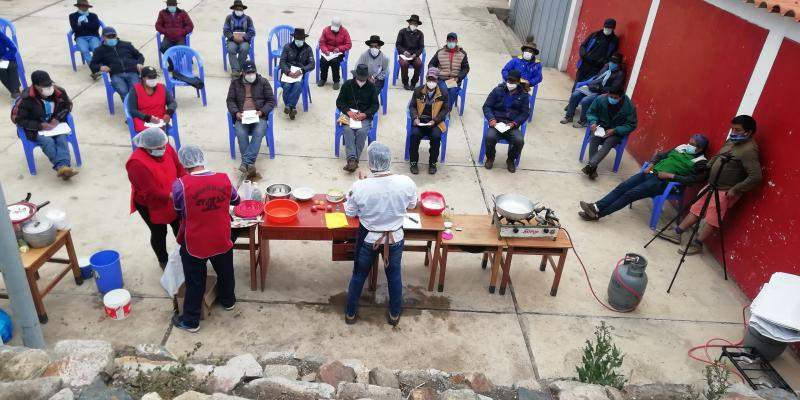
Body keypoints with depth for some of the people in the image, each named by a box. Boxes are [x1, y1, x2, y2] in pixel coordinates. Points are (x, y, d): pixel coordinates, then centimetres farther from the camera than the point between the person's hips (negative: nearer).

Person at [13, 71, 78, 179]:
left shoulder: (59, 92, -10)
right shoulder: (26, 99, -18)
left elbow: (68, 105, 9)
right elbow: (17, 118, -11)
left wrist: (58, 119, -10)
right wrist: (40, 125, -22)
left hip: (56, 125, 2)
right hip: (36, 129, -2)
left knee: (62, 139, -29)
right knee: (48, 142, -32)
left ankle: (63, 167, -48)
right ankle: (61, 167, -48)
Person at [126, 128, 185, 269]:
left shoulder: (165, 147, -14)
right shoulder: (137, 163, -33)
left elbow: (179, 167, -5)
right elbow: (151, 192, -32)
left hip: (172, 199, 6)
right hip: (150, 205, -5)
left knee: (179, 226, 20)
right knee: (159, 233, 14)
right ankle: (163, 261, 38)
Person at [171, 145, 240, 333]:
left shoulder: (180, 185, -22)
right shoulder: (224, 179, -12)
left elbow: (179, 213, -7)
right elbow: (236, 200, 7)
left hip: (194, 244, -3)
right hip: (221, 240, 3)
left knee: (195, 282, 15)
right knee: (225, 272, 27)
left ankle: (191, 321, 30)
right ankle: (228, 301, 50)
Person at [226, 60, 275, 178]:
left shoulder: (263, 82, 9)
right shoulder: (235, 83, 13)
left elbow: (271, 100, 6)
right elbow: (230, 100, 10)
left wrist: (262, 112, -10)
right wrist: (236, 113, -10)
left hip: (259, 116, -1)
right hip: (241, 117, 1)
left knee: (258, 133, -32)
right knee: (241, 133, -30)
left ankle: (245, 163, -36)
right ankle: (250, 165, -31)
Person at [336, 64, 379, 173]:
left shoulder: (371, 87, 5)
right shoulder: (347, 85, 5)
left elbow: (375, 105, 5)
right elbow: (339, 102, 5)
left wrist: (365, 114, -13)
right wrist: (349, 112, -13)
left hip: (365, 116, 0)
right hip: (349, 114, 0)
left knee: (362, 131, -31)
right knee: (348, 130, -30)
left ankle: (354, 160, -32)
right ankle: (352, 159, -41)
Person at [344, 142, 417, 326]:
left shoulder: (360, 186, -24)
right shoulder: (406, 182, -21)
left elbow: (350, 212, -7)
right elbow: (412, 204, -1)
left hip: (368, 239, -1)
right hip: (395, 239, 1)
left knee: (359, 275, 23)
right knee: (394, 275, 24)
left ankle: (351, 313, 41)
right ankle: (394, 314, 42)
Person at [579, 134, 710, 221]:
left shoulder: (701, 162, -1)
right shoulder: (681, 148, 18)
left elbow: (694, 179, -13)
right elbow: (660, 155, 23)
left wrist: (671, 175, -17)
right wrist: (650, 166, 5)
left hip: (661, 182, -7)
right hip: (651, 173, 7)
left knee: (630, 194, -21)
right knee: (622, 187, -13)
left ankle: (598, 214, -24)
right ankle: (596, 206, -21)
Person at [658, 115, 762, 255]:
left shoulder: (749, 150, -21)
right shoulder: (732, 141, 7)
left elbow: (756, 176, -27)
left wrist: (735, 189, -23)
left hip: (725, 192, -9)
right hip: (713, 186, 9)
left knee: (712, 219, 1)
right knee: (696, 209, 13)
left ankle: (696, 245, 11)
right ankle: (677, 233, 21)